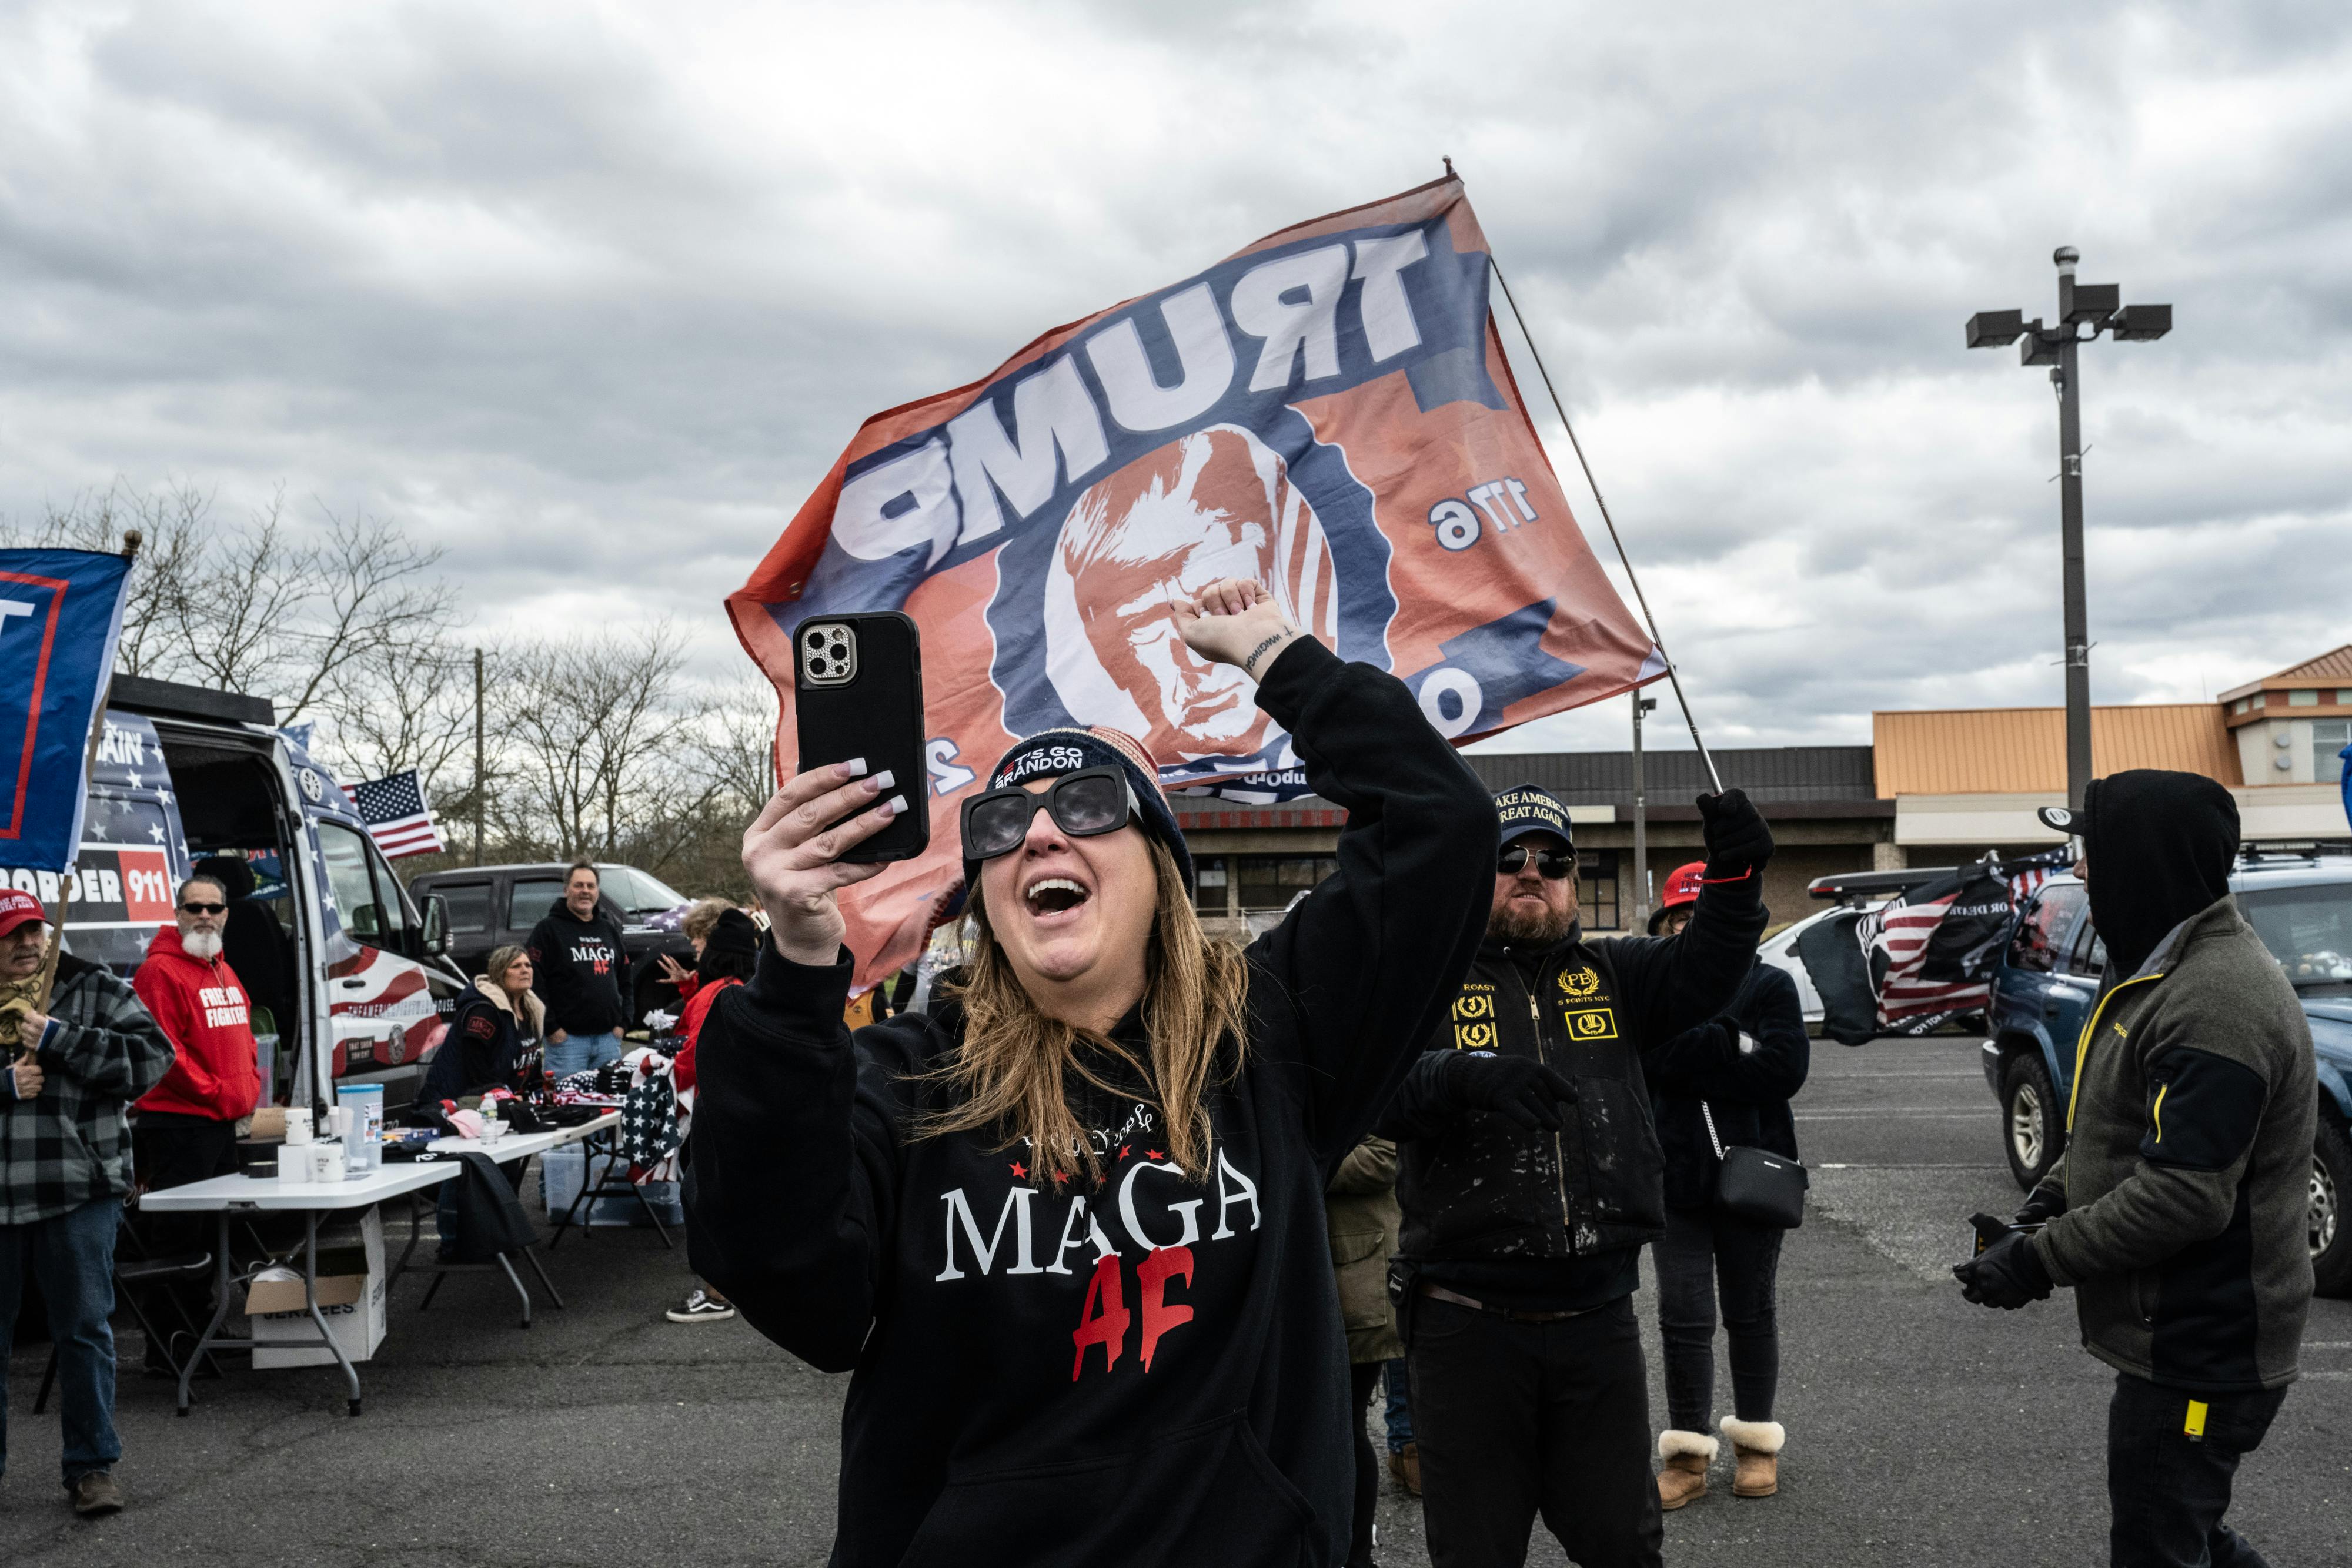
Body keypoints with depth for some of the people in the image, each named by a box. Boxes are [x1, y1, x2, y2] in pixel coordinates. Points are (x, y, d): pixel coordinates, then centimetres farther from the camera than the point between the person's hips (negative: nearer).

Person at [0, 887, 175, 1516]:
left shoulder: (95, 992, 3)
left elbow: (151, 1056, -9)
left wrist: (59, 1040, -15)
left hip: (78, 1192, -2)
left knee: (85, 1329, 2)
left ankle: (91, 1466, 11)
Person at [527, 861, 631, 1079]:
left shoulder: (609, 929, 16)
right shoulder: (549, 928, -2)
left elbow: (625, 979, 21)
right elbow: (534, 981, -9)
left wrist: (622, 1022, 9)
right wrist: (550, 1028, -13)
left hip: (608, 1037, 5)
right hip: (567, 1037, -5)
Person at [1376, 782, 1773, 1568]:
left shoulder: (1610, 973, 10)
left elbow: (1699, 974, -6)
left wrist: (1735, 877, -24)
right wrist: (1471, 1076, -35)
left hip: (1598, 1318, 3)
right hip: (1468, 1323, -2)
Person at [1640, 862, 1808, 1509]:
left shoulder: (1770, 986, -2)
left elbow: (1785, 1069, -17)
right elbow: (1649, 1059, -12)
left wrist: (1690, 1058, -18)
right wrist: (1731, 1048, -18)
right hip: (1677, 1180, 1)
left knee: (1750, 1313, 13)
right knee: (1683, 1318, 2)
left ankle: (1757, 1442, 29)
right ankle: (1688, 1454, 13)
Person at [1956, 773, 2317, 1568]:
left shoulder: (2218, 999, -25)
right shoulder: (2158, 968, 10)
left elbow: (2185, 1196, -28)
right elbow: (2116, 1123, 20)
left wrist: (2040, 1260, -20)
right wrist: (2048, 1201, 4)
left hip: (2200, 1356, -10)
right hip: (2173, 1337, 10)